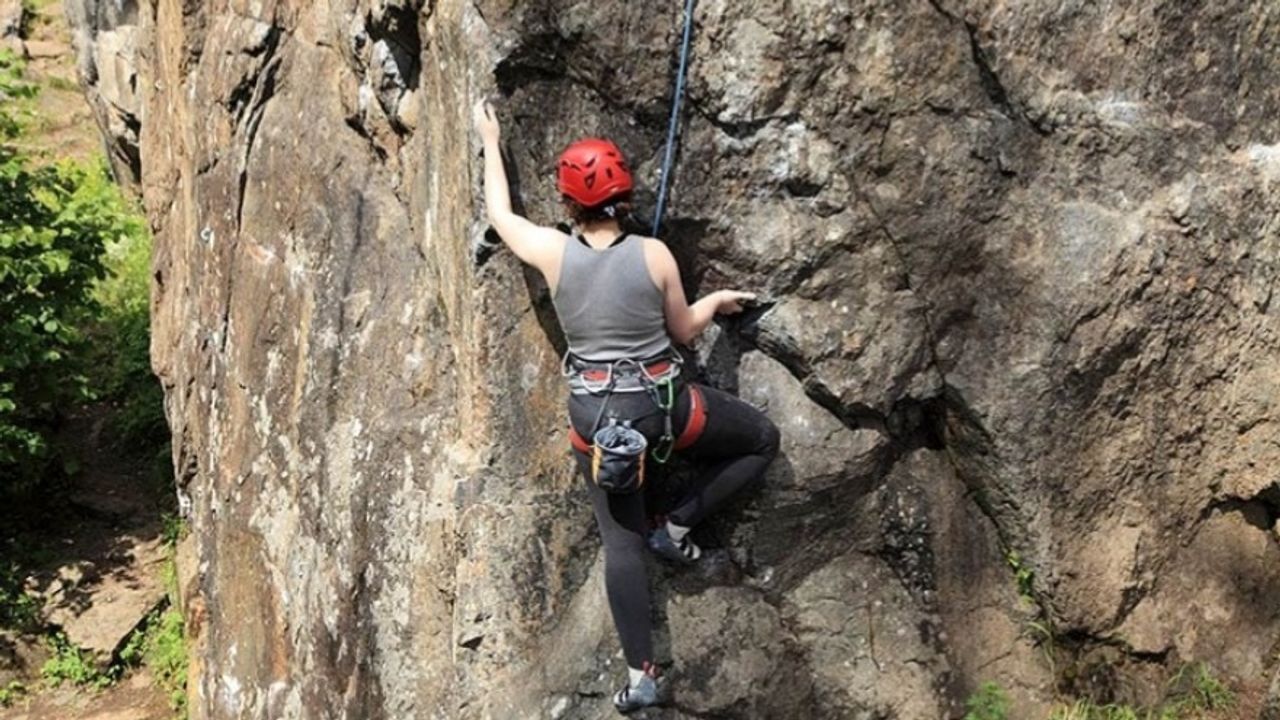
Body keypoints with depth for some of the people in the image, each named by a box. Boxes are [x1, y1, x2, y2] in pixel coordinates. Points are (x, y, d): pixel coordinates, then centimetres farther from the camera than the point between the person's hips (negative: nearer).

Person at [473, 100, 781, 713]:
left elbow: (499, 213, 13)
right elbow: (684, 331, 3)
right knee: (762, 440, 20)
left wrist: (490, 141, 25)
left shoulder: (553, 252, -8)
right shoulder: (653, 254, -11)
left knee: (621, 542, 12)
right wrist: (717, 301, 23)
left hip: (593, 416, 2)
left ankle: (640, 674, 10)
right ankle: (676, 527, 12)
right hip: (664, 407, -2)